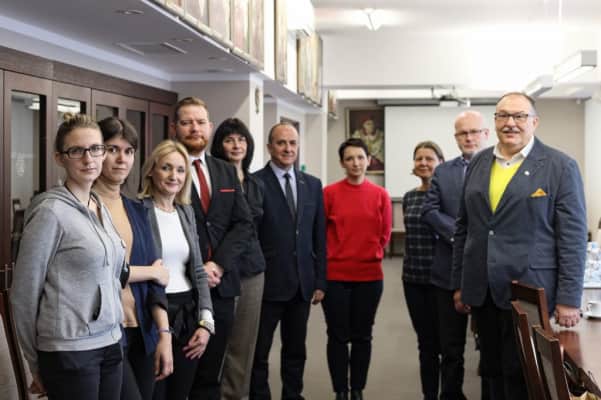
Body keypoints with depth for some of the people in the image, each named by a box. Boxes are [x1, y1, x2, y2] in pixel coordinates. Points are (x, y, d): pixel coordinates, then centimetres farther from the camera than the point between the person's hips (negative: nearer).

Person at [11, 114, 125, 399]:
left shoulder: (101, 207, 8)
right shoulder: (51, 211, -12)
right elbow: (23, 294, -9)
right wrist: (37, 364, -2)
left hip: (110, 344, 7)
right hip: (69, 351, -7)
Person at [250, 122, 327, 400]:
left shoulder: (312, 185, 9)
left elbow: (319, 237, 10)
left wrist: (320, 281, 7)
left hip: (302, 284, 5)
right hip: (267, 283, -5)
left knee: (296, 351, 13)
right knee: (259, 353, 6)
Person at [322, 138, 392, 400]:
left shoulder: (380, 195, 0)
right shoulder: (329, 193, -4)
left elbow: (384, 233, 7)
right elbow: (319, 232, 1)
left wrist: (370, 255, 8)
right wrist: (336, 256, 5)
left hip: (369, 275, 2)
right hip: (335, 275, -1)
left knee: (362, 336, 10)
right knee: (338, 336, 4)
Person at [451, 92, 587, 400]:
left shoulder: (560, 167, -5)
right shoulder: (478, 164, 10)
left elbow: (572, 237, -8)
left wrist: (568, 299, -11)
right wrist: (459, 283, 13)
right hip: (482, 292, 5)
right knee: (494, 372, 12)